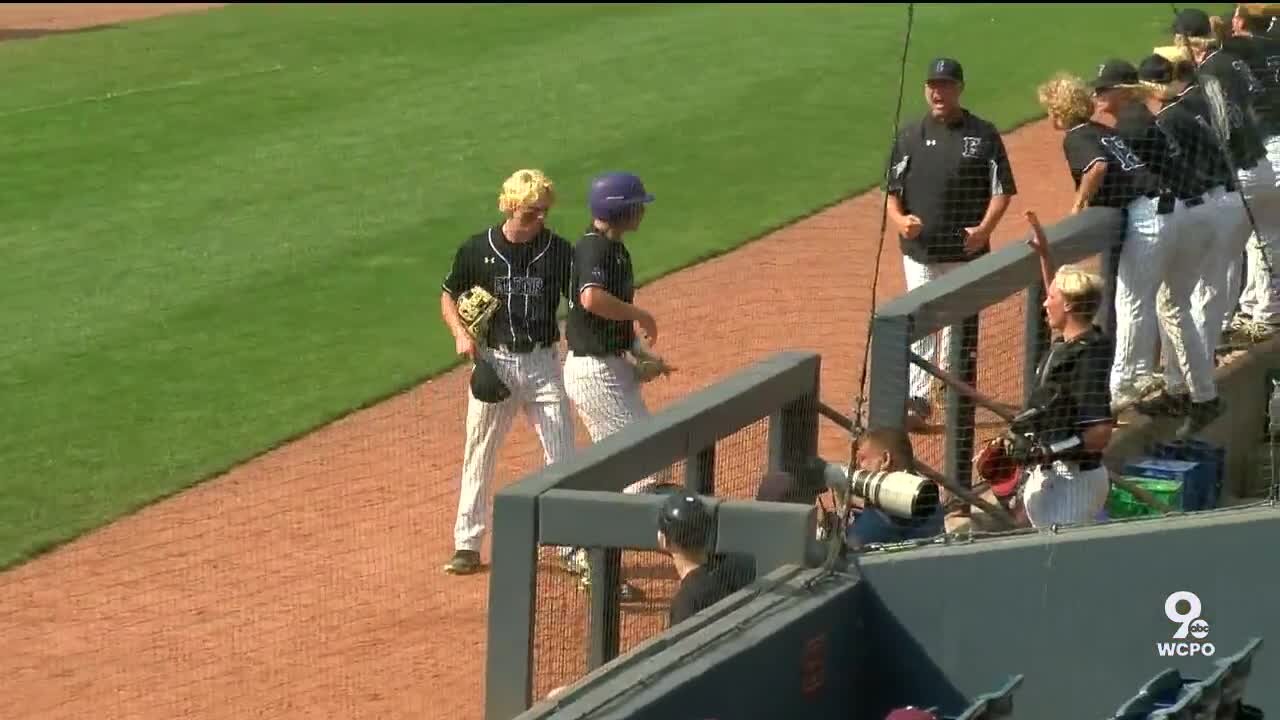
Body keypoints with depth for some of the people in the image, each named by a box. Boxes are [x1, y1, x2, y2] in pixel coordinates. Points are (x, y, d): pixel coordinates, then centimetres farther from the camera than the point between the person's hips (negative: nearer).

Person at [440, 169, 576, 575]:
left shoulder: (559, 251, -4)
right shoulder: (478, 249, -3)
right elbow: (449, 296, 10)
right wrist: (461, 334, -9)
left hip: (542, 363, 0)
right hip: (492, 361, 0)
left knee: (562, 455, -3)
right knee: (479, 453, 8)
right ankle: (467, 544, 19)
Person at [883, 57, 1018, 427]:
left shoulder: (983, 135, 1)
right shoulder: (910, 135, 7)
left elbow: (1002, 189, 1)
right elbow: (892, 189, 10)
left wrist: (984, 228, -14)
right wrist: (899, 219, -10)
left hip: (967, 250, -1)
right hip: (920, 250, 1)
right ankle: (917, 400, 1)